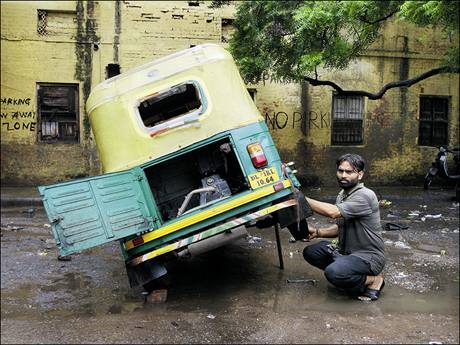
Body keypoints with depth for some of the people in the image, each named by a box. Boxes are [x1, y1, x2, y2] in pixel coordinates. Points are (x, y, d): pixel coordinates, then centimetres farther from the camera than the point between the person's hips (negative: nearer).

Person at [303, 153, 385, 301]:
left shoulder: (365, 196, -21)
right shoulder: (342, 194, 8)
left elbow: (333, 212, -33)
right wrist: (317, 232, -3)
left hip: (368, 256, -9)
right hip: (346, 251, 9)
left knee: (333, 272, -32)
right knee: (310, 252, -4)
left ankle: (373, 280, -4)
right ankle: (353, 277, 6)